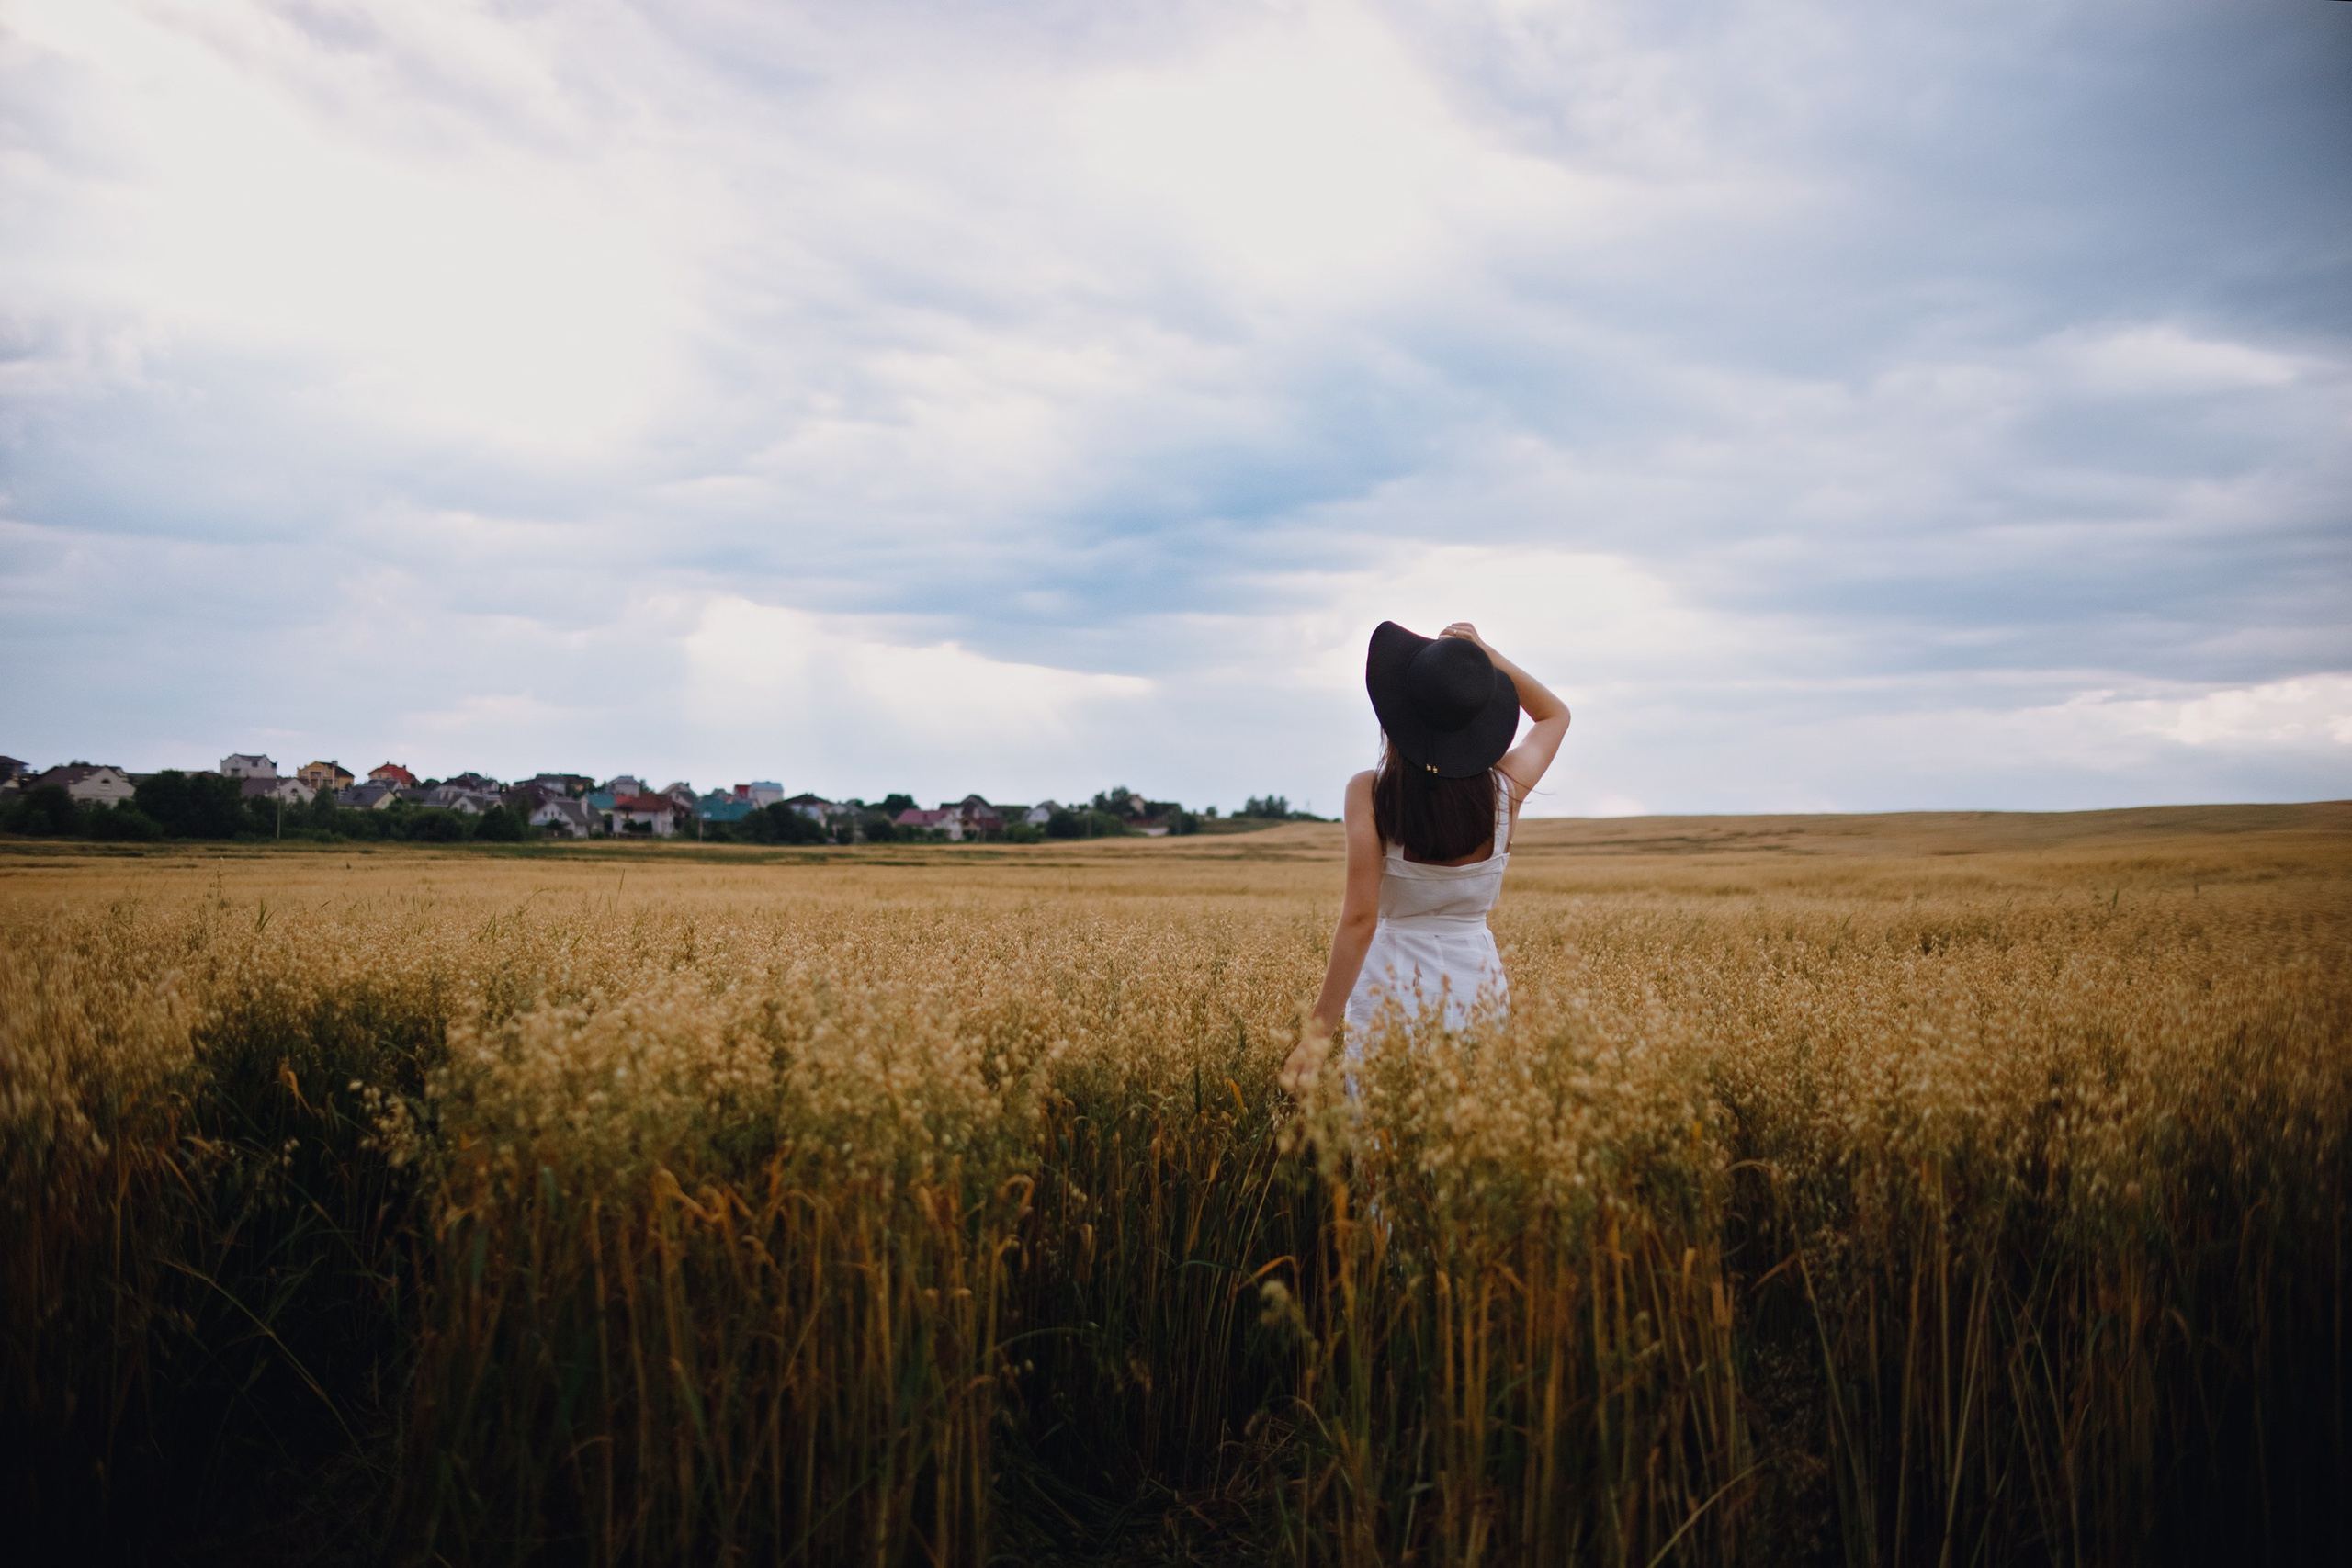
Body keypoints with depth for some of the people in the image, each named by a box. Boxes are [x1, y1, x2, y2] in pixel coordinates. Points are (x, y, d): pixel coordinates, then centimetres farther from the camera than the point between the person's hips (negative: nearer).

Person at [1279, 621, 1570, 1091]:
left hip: (1391, 987, -2)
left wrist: (1319, 1030, -18)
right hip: (1478, 982, 3)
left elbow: (1360, 918, -20)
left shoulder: (1369, 793, -14)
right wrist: (1487, 658, 6)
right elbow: (1556, 714, 16)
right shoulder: (1506, 788, -5)